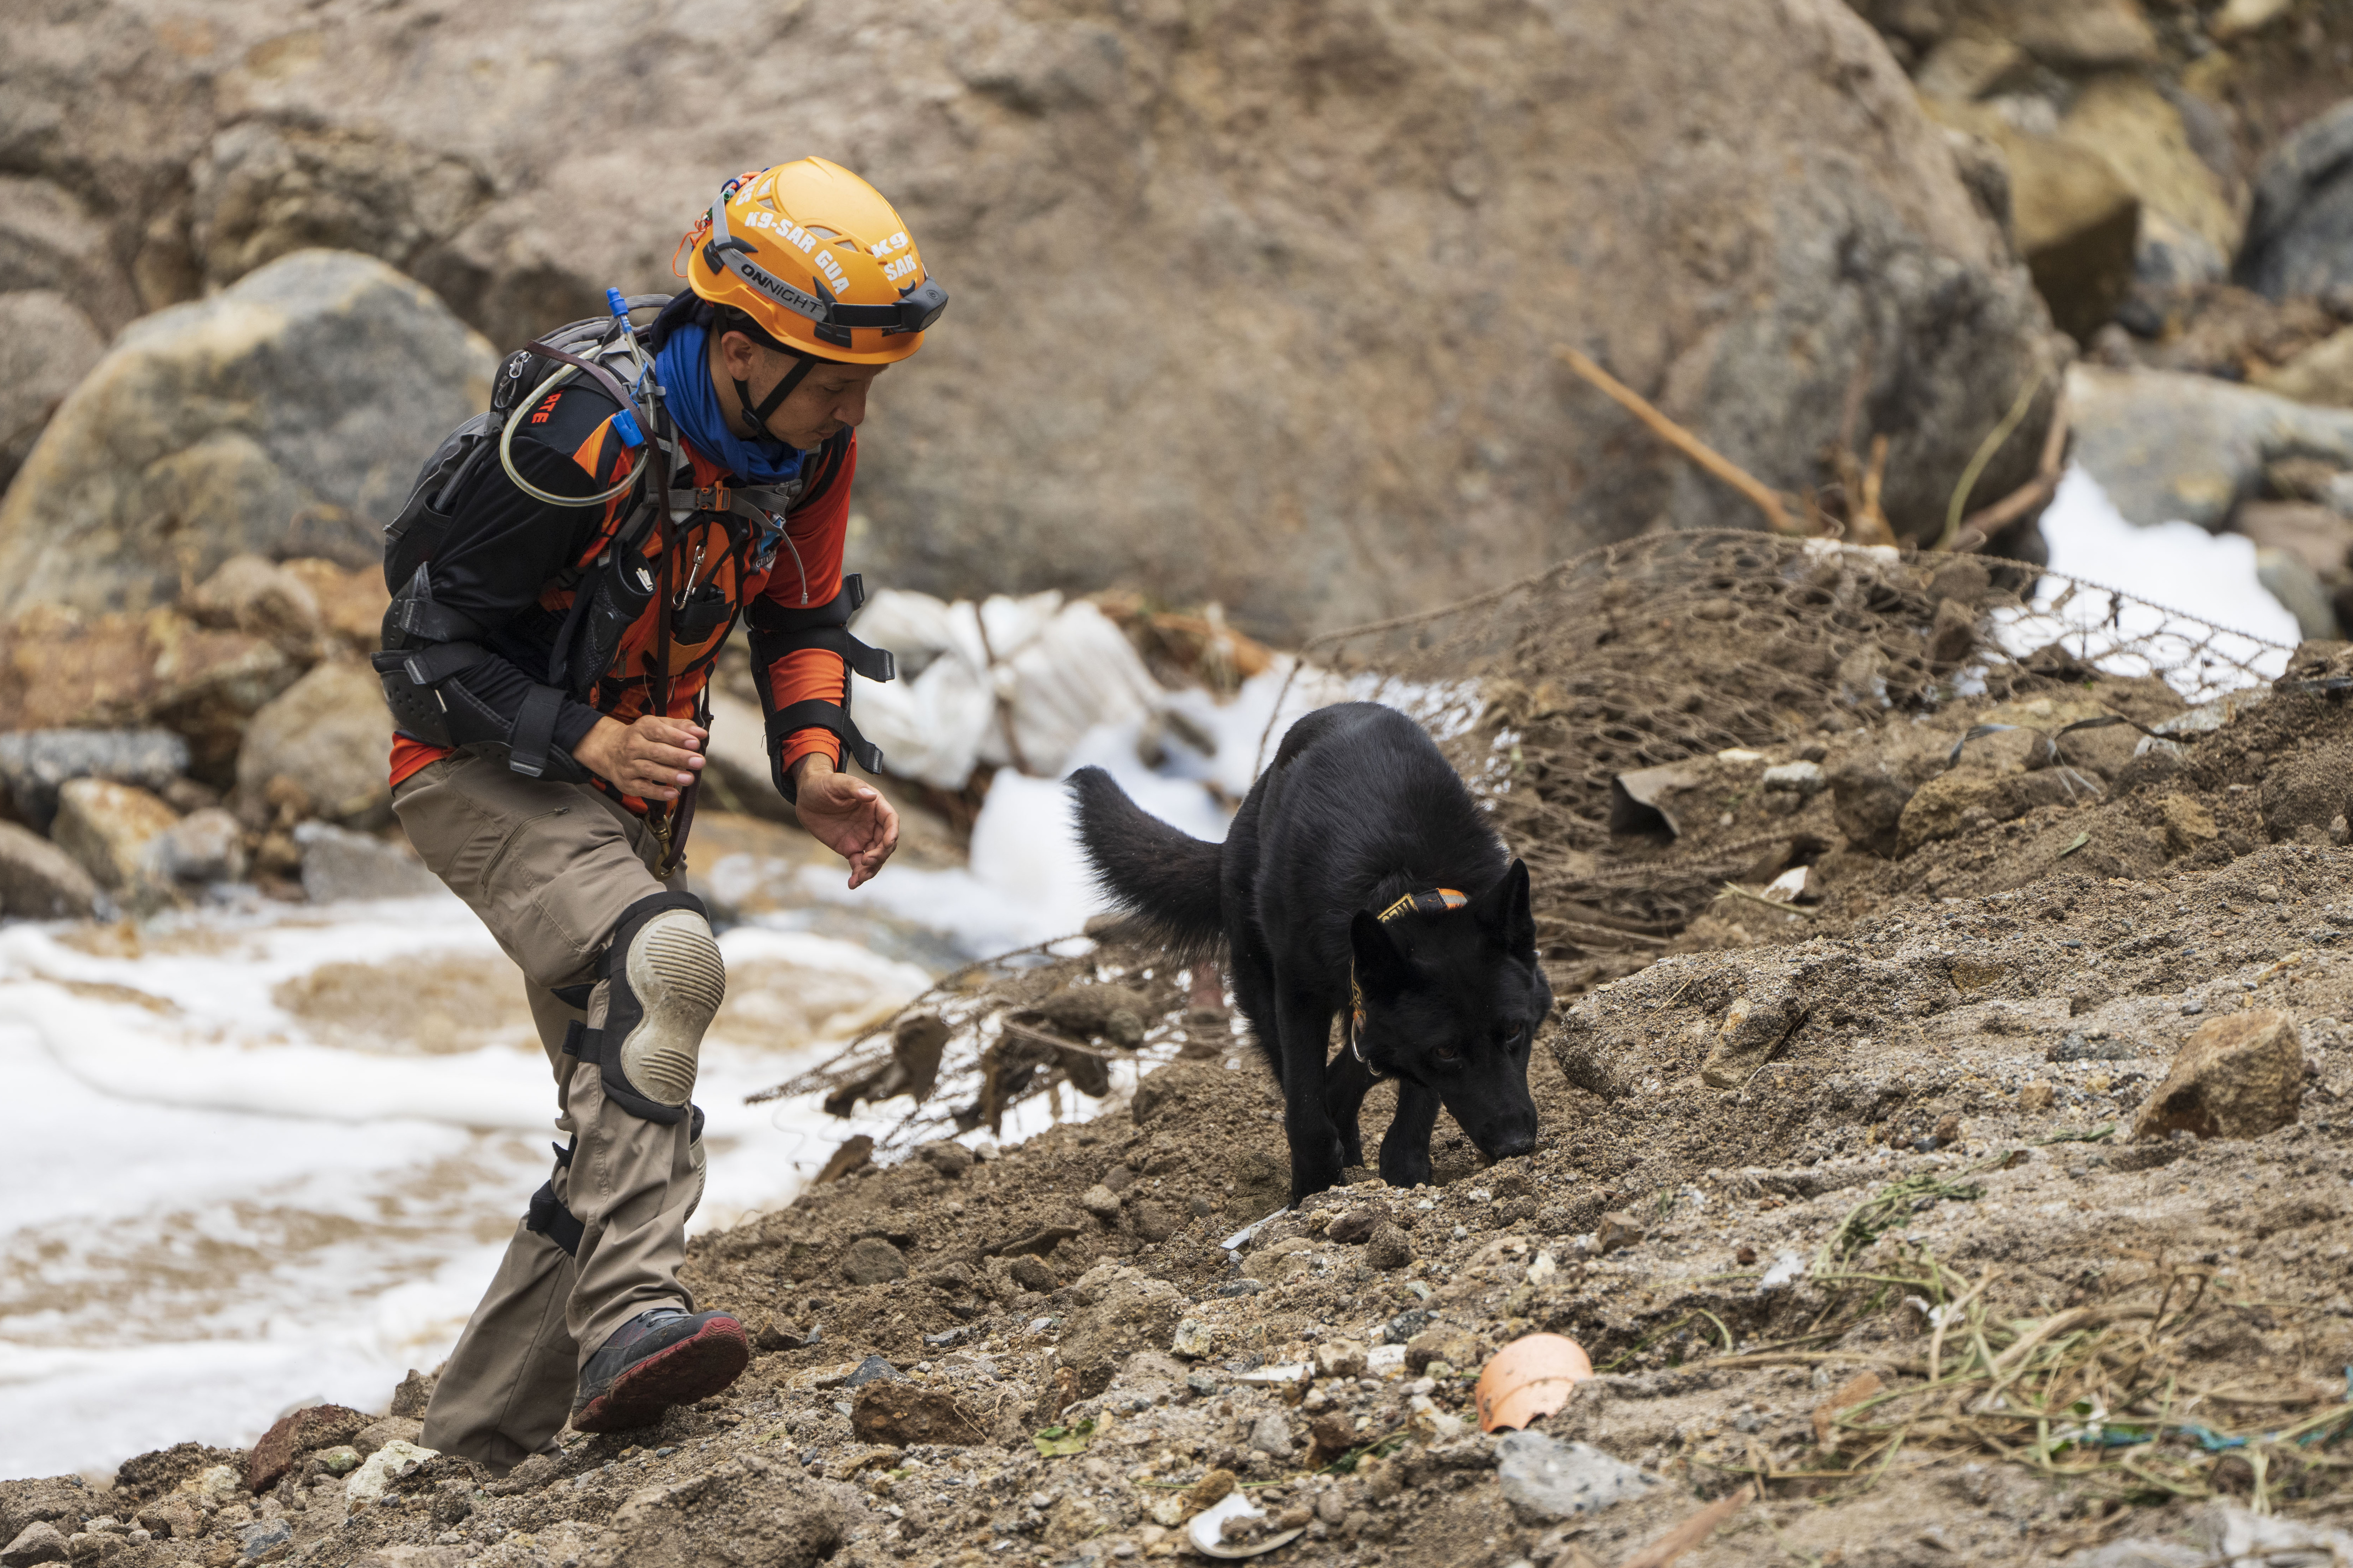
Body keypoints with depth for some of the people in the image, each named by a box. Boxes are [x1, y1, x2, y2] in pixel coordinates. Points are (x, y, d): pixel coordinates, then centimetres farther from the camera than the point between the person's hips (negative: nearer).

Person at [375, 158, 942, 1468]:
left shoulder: (807, 441, -7)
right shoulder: (582, 445, -28)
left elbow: (801, 617, 9)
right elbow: (428, 648, -21)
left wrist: (816, 768, -9)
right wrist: (589, 741, -33)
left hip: (630, 789, 8)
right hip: (484, 770, -8)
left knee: (629, 1131, 8)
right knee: (666, 961, -35)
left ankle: (480, 1442, 20)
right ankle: (627, 1320, -40)